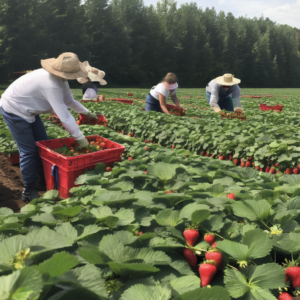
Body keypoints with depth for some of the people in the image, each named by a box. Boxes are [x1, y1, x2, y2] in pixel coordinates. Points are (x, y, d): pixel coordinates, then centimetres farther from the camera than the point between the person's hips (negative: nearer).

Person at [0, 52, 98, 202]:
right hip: (13, 110, -10)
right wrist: (80, 137, -25)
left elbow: (69, 100, 9)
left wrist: (87, 113, 2)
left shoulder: (59, 79, -6)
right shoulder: (51, 85, -35)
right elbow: (64, 116, -33)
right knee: (29, 151, -6)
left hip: (28, 109, 10)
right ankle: (28, 192, 8)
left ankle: (42, 182, 24)